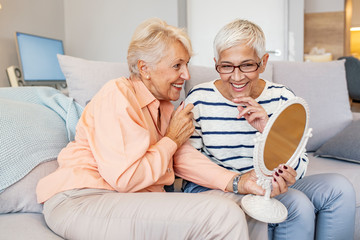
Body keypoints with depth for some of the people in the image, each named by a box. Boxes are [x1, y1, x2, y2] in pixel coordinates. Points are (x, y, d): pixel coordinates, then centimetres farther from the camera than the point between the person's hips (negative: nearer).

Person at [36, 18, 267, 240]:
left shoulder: (164, 106, 15)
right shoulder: (117, 95, -13)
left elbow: (186, 157, 2)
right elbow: (124, 178, -22)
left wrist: (238, 182, -13)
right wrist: (172, 139, -10)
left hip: (136, 199, 8)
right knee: (223, 214, -24)